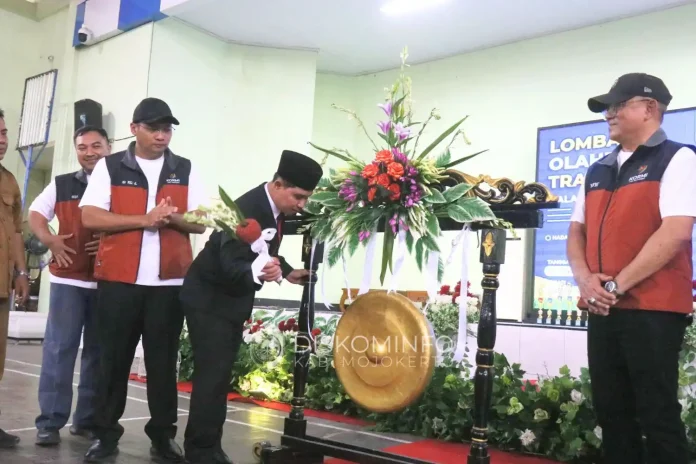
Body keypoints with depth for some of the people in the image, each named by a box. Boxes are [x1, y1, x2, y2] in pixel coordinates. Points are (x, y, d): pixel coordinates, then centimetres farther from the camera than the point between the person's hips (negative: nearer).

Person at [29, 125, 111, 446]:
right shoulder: (61, 184, 11)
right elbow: (35, 214, 16)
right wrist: (50, 240, -3)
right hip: (68, 278, 0)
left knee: (99, 351, 6)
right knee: (59, 348, -2)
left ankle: (88, 419, 16)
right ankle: (50, 422, 5)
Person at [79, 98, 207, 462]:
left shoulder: (186, 170, 9)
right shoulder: (110, 167, 4)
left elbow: (200, 223, 6)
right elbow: (90, 217, -6)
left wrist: (173, 218, -15)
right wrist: (143, 219, -16)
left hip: (169, 281, 1)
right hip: (119, 279, -1)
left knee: (164, 360, 7)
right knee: (114, 358, 6)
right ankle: (106, 434, 19)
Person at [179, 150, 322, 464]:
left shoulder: (276, 207, -3)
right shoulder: (246, 209, -29)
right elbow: (232, 265, -36)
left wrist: (285, 271, 1)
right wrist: (260, 274, -54)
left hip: (235, 299, 9)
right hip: (209, 299, -9)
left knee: (220, 375, 13)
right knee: (213, 375, -9)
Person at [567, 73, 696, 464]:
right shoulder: (598, 171, 16)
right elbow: (577, 231, 16)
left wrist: (618, 284, -15)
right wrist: (584, 278, -4)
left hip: (654, 309, -6)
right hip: (603, 310, 7)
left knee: (657, 416, 1)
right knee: (611, 412, 12)